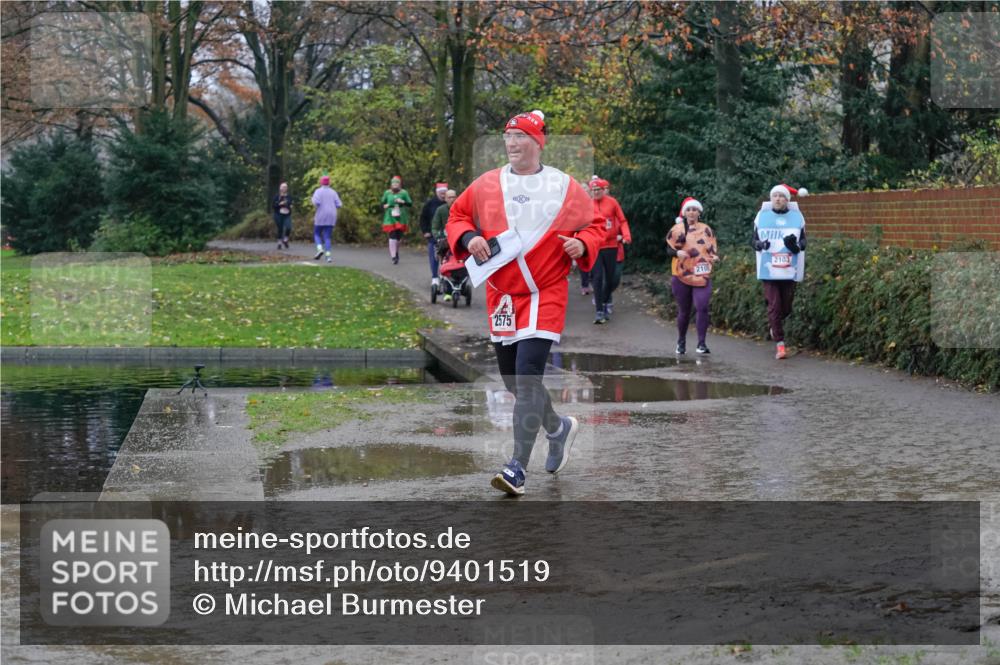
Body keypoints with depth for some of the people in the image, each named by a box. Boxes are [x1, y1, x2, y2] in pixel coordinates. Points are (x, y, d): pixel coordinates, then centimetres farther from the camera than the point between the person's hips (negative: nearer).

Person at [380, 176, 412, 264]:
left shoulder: (404, 193, 4)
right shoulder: (387, 193, 7)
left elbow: (410, 204, 3)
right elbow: (382, 203, 18)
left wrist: (403, 202, -14)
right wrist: (385, 206, -5)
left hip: (401, 218, 1)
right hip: (390, 218, -1)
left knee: (398, 237, 5)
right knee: (392, 236, -12)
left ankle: (395, 252, 29)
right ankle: (393, 256, -11)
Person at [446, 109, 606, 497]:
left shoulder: (565, 188, 1)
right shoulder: (486, 185, 7)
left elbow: (596, 224, 9)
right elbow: (456, 216, 13)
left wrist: (583, 244, -12)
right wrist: (468, 237, -8)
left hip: (545, 293, -4)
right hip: (501, 294, 4)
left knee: (527, 375, -17)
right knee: (513, 379, 12)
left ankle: (518, 468, -16)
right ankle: (559, 428, 41)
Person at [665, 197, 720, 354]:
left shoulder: (706, 229, 7)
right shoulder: (677, 229, 2)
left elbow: (713, 249, 13)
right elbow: (669, 249, 3)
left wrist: (714, 257, -8)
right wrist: (677, 252, -18)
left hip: (702, 276, 0)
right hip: (681, 276, 0)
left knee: (702, 307, -16)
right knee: (684, 311, 8)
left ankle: (701, 343, -12)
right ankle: (681, 342, 26)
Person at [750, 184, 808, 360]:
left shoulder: (797, 217, 4)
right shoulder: (762, 216, 4)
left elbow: (803, 243, 6)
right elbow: (753, 240, 10)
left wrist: (795, 245, -17)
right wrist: (760, 244, -13)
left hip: (789, 271, 1)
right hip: (768, 270, -1)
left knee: (786, 307, 9)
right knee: (774, 305, -8)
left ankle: (775, 326, 40)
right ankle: (780, 343, -6)